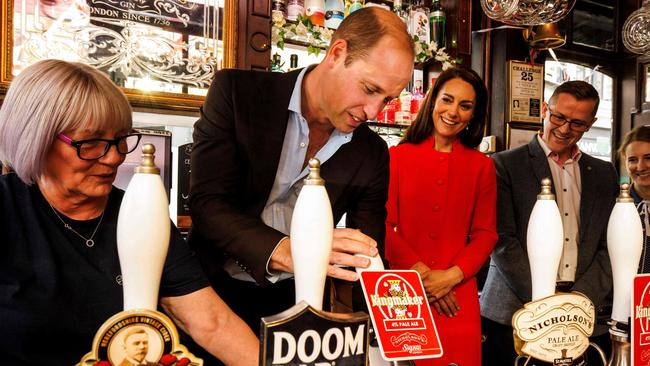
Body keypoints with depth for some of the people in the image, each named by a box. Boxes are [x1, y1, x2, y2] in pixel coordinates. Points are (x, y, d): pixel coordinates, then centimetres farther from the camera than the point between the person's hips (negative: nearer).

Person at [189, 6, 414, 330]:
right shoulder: (236, 91, -10)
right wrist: (287, 251, -32)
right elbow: (207, 203, -17)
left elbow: (367, 257, 1)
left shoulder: (373, 154, -1)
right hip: (215, 287, -1)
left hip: (296, 300, 2)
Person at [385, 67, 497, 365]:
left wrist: (452, 276, -9)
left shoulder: (482, 166, 8)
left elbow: (485, 234, 5)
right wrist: (420, 272, -10)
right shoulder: (398, 156, 3)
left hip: (456, 298, 1)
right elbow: (385, 225, -1)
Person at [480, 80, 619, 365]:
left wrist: (581, 299, -6)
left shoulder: (604, 174, 13)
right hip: (514, 314, -3)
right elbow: (502, 241, -8)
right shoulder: (505, 165, -1)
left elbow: (611, 247, 8)